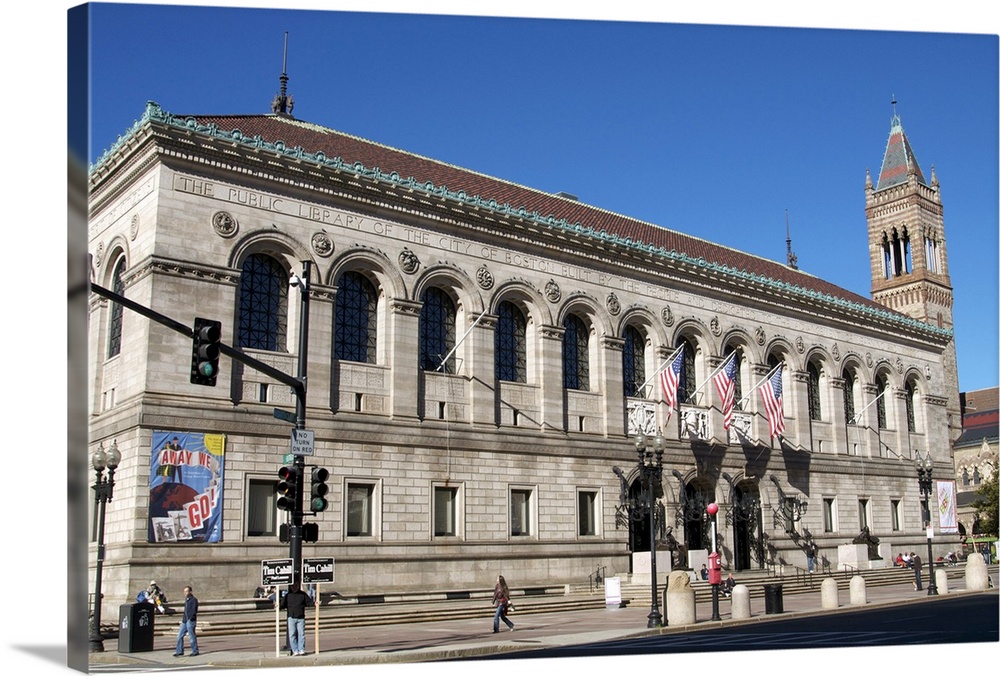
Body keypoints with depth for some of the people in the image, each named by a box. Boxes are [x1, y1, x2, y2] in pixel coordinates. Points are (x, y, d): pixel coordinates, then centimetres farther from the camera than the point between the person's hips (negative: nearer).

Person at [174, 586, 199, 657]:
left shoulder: (194, 600, -8)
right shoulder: (186, 600, 18)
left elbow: (194, 610, -16)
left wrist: (189, 618, -23)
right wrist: (183, 619, 18)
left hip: (190, 621, -9)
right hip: (184, 621, 9)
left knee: (192, 636, -3)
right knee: (180, 635, 4)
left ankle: (195, 651, 6)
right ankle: (179, 651, 9)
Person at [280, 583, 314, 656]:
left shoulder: (303, 594, 10)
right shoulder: (287, 595, 8)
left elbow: (309, 602, 9)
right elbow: (283, 604, 6)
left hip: (301, 618, 0)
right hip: (291, 618, 0)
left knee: (301, 634, -2)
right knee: (292, 634, -6)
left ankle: (301, 650, 0)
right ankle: (295, 650, -4)